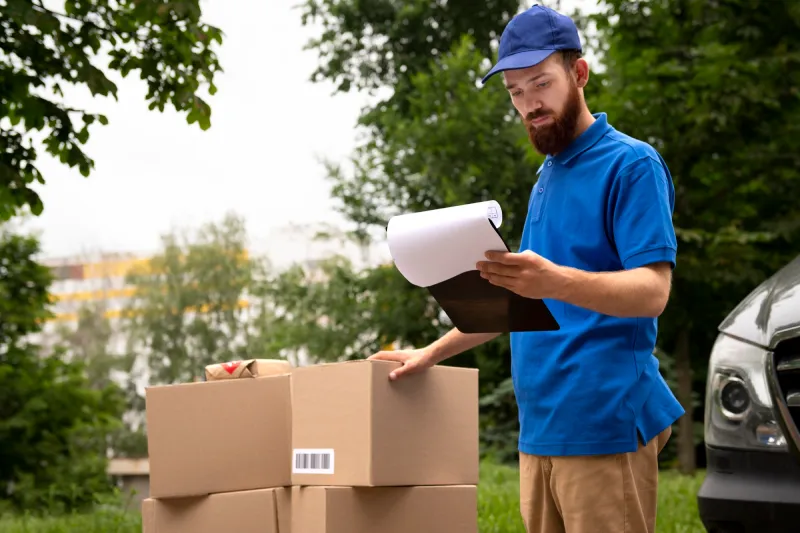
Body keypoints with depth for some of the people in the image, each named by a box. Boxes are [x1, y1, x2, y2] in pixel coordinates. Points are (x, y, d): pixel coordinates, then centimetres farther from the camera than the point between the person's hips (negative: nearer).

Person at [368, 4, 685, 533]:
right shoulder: (546, 176, 21)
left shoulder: (631, 164, -5)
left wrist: (555, 281, -32)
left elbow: (653, 290, -16)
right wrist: (431, 354, 26)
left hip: (604, 423, -8)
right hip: (540, 425, 8)